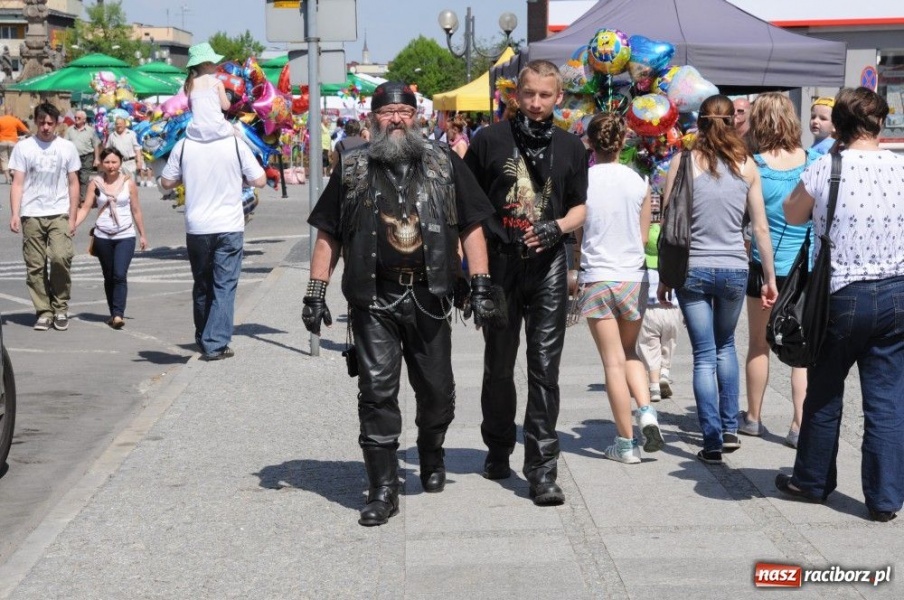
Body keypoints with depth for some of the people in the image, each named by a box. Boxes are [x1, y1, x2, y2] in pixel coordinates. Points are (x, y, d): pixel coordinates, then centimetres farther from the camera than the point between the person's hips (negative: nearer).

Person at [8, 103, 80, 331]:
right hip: (31, 215, 1)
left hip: (59, 214, 0)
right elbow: (17, 184, 3)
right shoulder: (23, 147, 5)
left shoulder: (67, 147, 9)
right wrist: (14, 214, -8)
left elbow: (73, 184, 11)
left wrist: (72, 217, 6)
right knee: (35, 266, 1)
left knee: (60, 257, -16)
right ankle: (44, 311, 11)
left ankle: (61, 309, -1)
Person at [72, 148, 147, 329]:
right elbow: (86, 207, -2)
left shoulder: (129, 183, 0)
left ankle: (118, 314, -16)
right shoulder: (95, 183, 2)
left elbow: (136, 210, 7)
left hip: (125, 236, -2)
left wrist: (142, 235, 11)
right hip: (102, 237, 2)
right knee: (109, 277, 10)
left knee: (120, 275, -15)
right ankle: (114, 313, 20)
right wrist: (73, 225, -16)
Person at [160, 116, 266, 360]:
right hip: (229, 227, -2)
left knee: (202, 285, 16)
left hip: (196, 228, 2)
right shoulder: (236, 145, -6)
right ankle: (216, 344, -7)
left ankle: (204, 341, 26)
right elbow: (260, 181, -3)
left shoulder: (183, 146, -2)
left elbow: (166, 182, 4)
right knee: (225, 285, 1)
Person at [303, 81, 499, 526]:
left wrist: (481, 287, -1)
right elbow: (328, 236, 8)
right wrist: (315, 293, 2)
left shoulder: (445, 164, 8)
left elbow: (470, 227, 6)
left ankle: (432, 457, 39)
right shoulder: (352, 169, 8)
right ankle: (383, 489, 2)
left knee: (437, 391, 10)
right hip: (374, 298, -1)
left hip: (429, 297, 1)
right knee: (377, 390, -5)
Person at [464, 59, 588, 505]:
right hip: (499, 266, 0)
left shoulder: (570, 148, 7)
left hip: (548, 266, 0)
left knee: (545, 368, -3)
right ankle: (498, 448, 33)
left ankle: (542, 470, -1)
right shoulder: (490, 141, 1)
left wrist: (557, 227, -9)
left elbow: (580, 208, 13)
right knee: (498, 365, 13)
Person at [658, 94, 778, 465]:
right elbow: (761, 228, 2)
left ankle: (713, 442, 3)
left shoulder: (684, 162, -4)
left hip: (693, 270, -2)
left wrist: (665, 277, 5)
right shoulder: (747, 166, 1)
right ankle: (730, 429, 21)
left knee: (704, 356, 5)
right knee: (725, 346, 23)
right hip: (734, 270, 2)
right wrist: (770, 278, 10)